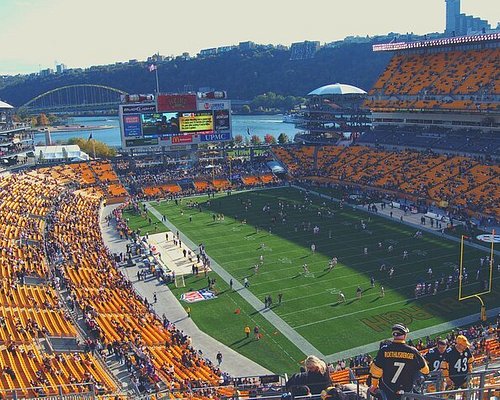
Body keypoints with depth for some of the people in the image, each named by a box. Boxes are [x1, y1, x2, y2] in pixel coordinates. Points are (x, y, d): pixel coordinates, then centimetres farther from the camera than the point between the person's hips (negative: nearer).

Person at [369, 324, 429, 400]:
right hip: (406, 390, 1)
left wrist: (374, 385, 5)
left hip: (387, 389, -1)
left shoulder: (384, 349, -16)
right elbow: (425, 370, 0)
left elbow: (375, 370, -11)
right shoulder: (413, 352, -13)